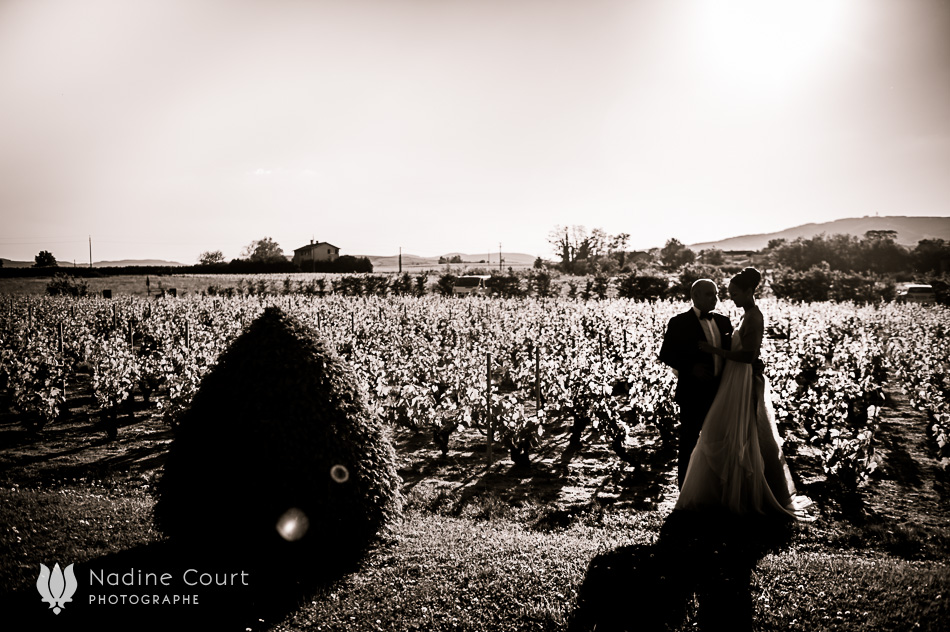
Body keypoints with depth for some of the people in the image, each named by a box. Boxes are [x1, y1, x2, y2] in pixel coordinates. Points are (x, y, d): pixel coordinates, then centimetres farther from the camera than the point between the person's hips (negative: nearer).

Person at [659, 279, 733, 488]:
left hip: (719, 391, 6)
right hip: (693, 392, -6)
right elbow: (666, 354, -10)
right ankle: (686, 485, 18)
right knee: (689, 439, 5)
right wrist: (691, 367, -22)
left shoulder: (722, 322, 10)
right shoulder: (680, 322, -8)